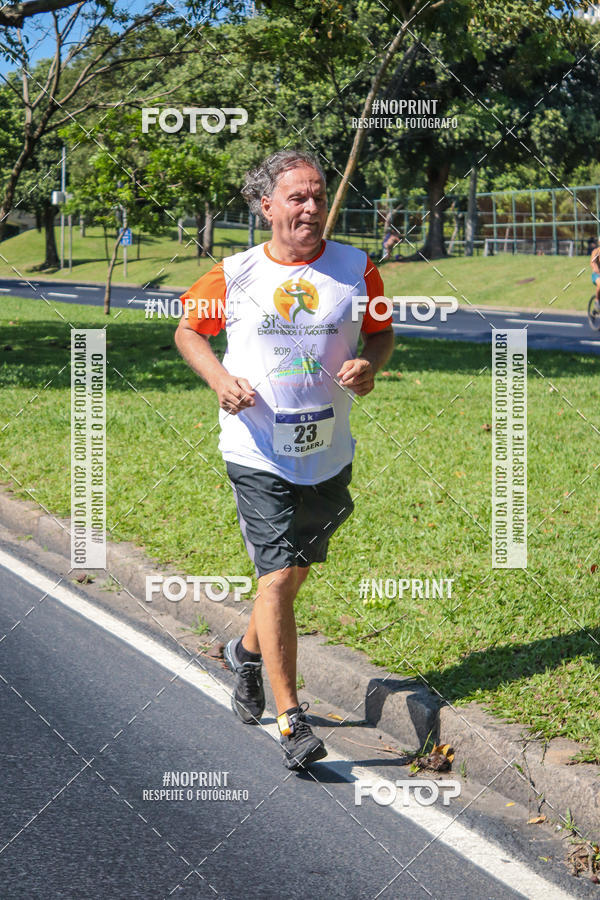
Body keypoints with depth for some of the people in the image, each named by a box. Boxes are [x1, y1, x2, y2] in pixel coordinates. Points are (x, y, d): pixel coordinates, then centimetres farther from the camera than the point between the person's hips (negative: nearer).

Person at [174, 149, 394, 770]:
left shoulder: (356, 269, 0)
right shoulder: (235, 275, -4)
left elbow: (381, 330, 14)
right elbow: (187, 330, 10)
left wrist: (370, 364, -9)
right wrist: (218, 378, -9)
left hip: (329, 454, 3)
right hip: (257, 454, -3)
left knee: (295, 569, 18)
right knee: (277, 577, -10)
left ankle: (248, 650, 48)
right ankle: (292, 721, -5)